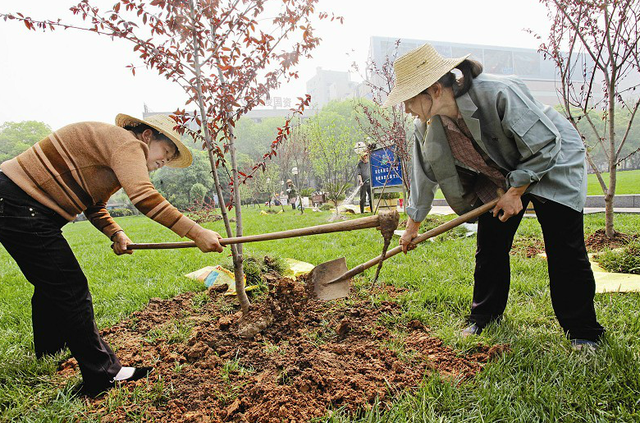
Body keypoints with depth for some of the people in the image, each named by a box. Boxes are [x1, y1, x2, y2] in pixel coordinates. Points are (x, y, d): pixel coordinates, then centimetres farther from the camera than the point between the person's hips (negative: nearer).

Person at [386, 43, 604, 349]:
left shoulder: (499, 94, -35)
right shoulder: (426, 126, -15)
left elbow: (545, 144, -24)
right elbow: (425, 175, 0)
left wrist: (516, 192, -21)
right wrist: (413, 226, 6)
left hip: (551, 164, -5)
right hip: (499, 176, 5)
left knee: (565, 249, -9)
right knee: (489, 247, 1)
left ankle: (584, 333, 7)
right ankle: (483, 318, 20)